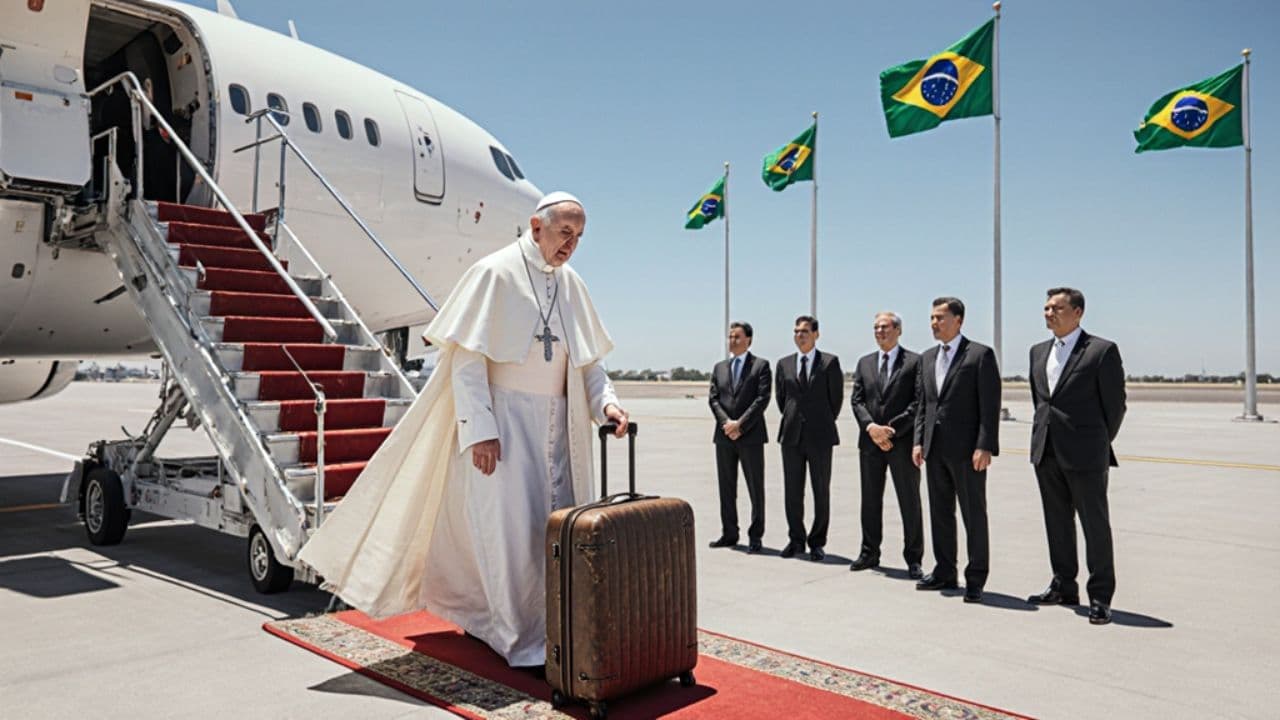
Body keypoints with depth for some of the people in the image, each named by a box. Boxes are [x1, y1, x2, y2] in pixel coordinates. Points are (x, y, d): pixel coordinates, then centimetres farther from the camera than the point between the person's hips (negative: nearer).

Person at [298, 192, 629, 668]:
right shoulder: (495, 273, -9)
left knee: (555, 523, 10)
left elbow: (588, 359, 13)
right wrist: (480, 429, -18)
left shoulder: (572, 285, 9)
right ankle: (522, 639, 6)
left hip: (555, 425, 6)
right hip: (504, 417, -6)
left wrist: (605, 400, -5)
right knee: (511, 523, -5)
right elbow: (466, 358, -13)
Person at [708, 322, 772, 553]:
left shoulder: (761, 365, 2)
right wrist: (726, 422, -10)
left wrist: (740, 424, -15)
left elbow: (762, 398, -8)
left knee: (755, 487, 1)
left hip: (750, 435, -4)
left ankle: (755, 536, 8)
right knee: (726, 487, 9)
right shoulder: (719, 367, 15)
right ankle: (729, 533, 18)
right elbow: (714, 398, 7)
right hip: (724, 436, 4)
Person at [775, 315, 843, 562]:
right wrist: (791, 420, 13)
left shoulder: (830, 362, -1)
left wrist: (824, 423, 8)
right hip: (792, 436, 3)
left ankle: (817, 542, 13)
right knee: (792, 492, 7)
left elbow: (837, 397, 3)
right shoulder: (784, 364, 9)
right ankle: (796, 540, 18)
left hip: (820, 436, -3)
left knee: (821, 492, 3)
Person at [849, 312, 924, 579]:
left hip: (903, 442, -4)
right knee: (870, 501, 11)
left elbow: (918, 402, -8)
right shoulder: (864, 363, 13)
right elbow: (856, 400, 6)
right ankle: (869, 553, 21)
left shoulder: (914, 362, -1)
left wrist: (891, 429, -14)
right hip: (869, 442, 4)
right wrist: (871, 427, -11)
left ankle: (913, 559, 11)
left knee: (910, 502, 3)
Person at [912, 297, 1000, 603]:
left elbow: (990, 404, -10)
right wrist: (919, 441, 7)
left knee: (974, 515, 2)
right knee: (940, 513, 13)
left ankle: (975, 578, 11)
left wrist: (984, 446, -17)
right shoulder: (927, 357, 14)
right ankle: (944, 572, 23)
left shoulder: (980, 354, -5)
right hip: (935, 449, 6)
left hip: (967, 449, -6)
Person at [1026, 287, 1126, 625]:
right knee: (1057, 522, 14)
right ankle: (1063, 587, 26)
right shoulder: (1038, 351, 12)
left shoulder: (1102, 351, -7)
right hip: (1046, 452, 6)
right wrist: (1046, 432, 15)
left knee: (1096, 525, 2)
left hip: (1085, 455, -6)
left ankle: (1100, 597, 11)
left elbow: (1115, 404, -4)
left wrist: (1099, 444, 2)